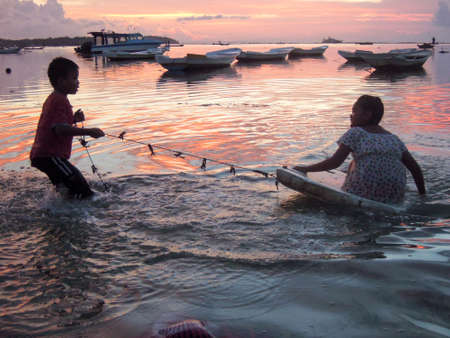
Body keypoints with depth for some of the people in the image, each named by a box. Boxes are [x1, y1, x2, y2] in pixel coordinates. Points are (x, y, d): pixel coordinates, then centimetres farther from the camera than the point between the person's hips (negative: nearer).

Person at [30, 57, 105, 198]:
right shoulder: (60, 100, -15)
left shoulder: (53, 98, 18)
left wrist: (73, 119, 12)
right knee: (84, 192, -16)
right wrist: (89, 131, -28)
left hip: (41, 155, 11)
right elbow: (60, 129, -26)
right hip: (49, 156, -11)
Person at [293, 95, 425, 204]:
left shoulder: (355, 133, 2)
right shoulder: (393, 138, 16)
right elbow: (415, 167, 12)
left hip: (365, 194, -4)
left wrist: (305, 169, 4)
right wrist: (422, 195, 22)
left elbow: (335, 162, -6)